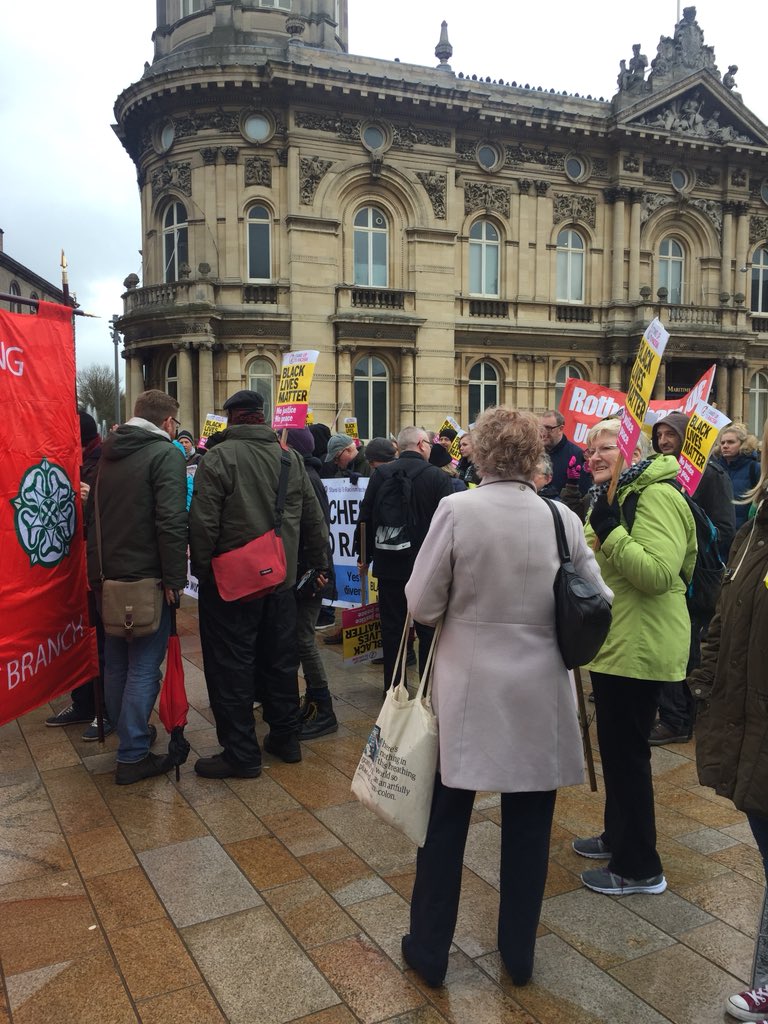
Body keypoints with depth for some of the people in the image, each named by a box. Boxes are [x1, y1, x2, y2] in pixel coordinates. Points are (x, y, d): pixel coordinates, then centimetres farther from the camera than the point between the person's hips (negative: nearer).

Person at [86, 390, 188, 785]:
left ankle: (127, 732, 34)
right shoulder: (166, 454, -12)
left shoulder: (110, 454, 13)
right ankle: (133, 755, 5)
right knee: (144, 665, 0)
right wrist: (175, 578, -17)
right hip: (146, 576, -8)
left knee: (116, 661, 18)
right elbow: (171, 522, -22)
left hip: (109, 576, 8)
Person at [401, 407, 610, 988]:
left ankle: (429, 951, 30)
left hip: (468, 690, -2)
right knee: (528, 828, 17)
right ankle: (519, 954, 33)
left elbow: (422, 604, -10)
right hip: (540, 695, 2)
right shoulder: (563, 519, -5)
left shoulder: (456, 510, -13)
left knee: (446, 824, 15)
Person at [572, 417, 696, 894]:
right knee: (615, 745, 20)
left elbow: (658, 574, -29)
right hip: (614, 644, 10)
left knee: (628, 751, 0)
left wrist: (609, 530, -30)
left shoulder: (657, 497, -18)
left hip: (640, 649, -10)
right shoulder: (614, 496, 15)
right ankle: (618, 836, 37)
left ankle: (639, 867, 15)